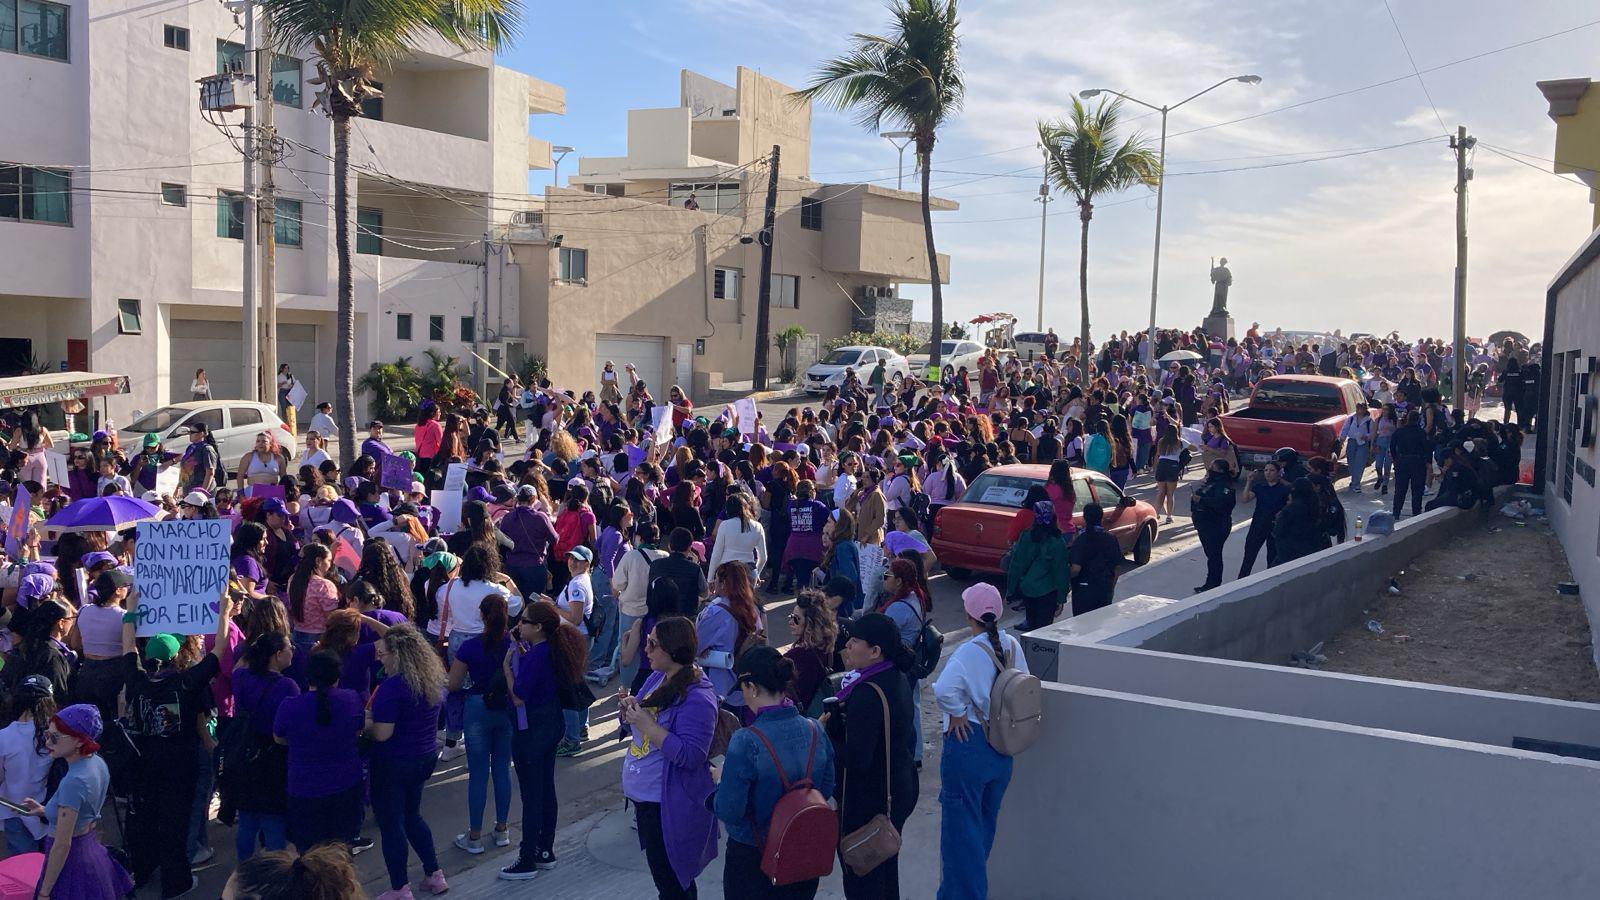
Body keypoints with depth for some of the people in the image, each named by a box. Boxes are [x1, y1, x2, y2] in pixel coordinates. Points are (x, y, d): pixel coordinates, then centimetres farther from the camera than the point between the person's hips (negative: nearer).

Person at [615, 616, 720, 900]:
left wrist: (646, 724, -28)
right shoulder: (657, 678, 4)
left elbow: (689, 756, -28)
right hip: (643, 794, 9)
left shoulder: (697, 698, -23)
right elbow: (637, 731, 16)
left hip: (669, 805, -9)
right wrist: (629, 709, -6)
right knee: (661, 873, 23)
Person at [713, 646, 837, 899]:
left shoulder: (746, 742, -24)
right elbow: (826, 790, 5)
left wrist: (721, 783, -2)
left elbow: (728, 811, -20)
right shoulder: (815, 731, -7)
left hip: (752, 859, -5)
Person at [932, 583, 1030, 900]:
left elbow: (944, 690, -35)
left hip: (968, 746, -7)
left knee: (962, 829, 6)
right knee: (985, 826, 22)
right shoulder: (1013, 646, -1)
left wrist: (958, 713, -19)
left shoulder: (970, 651, -20)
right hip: (1003, 751, 7)